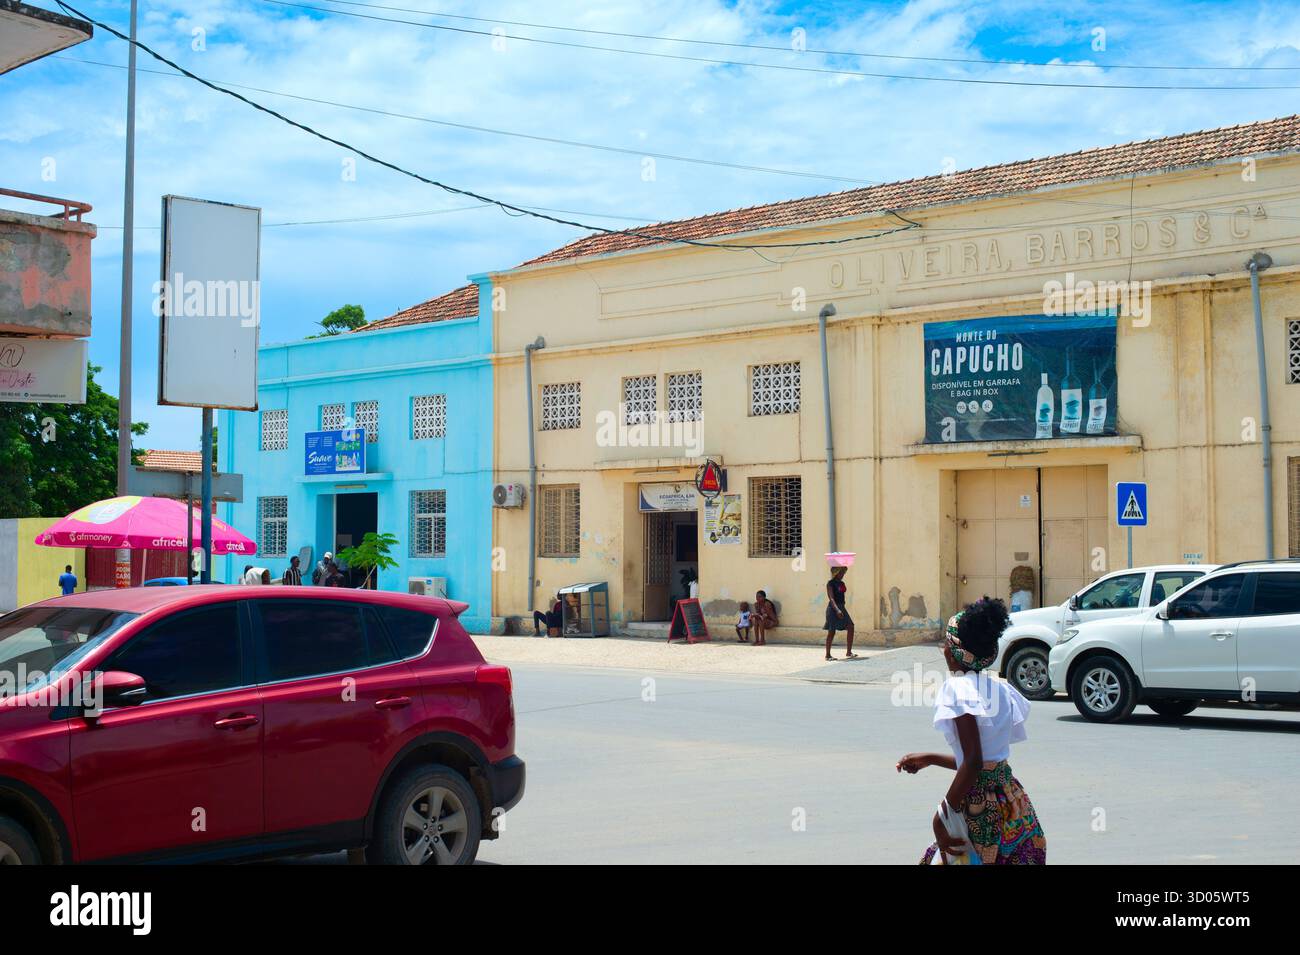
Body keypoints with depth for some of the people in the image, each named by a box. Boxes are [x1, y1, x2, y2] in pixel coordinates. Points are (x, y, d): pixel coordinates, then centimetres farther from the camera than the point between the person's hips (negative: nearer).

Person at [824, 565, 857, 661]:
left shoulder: (842, 583, 13)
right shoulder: (830, 583, -10)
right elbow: (831, 598, -20)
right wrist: (837, 610, -31)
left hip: (841, 607, 8)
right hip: (833, 608, -8)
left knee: (850, 628, -2)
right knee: (831, 632, -2)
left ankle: (849, 652, 3)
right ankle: (828, 655, 7)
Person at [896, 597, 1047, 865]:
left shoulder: (958, 688, -12)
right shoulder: (997, 689, 13)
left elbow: (973, 763, -21)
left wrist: (942, 816, -18)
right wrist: (929, 759, 28)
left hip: (980, 807, -8)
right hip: (1011, 800, 8)